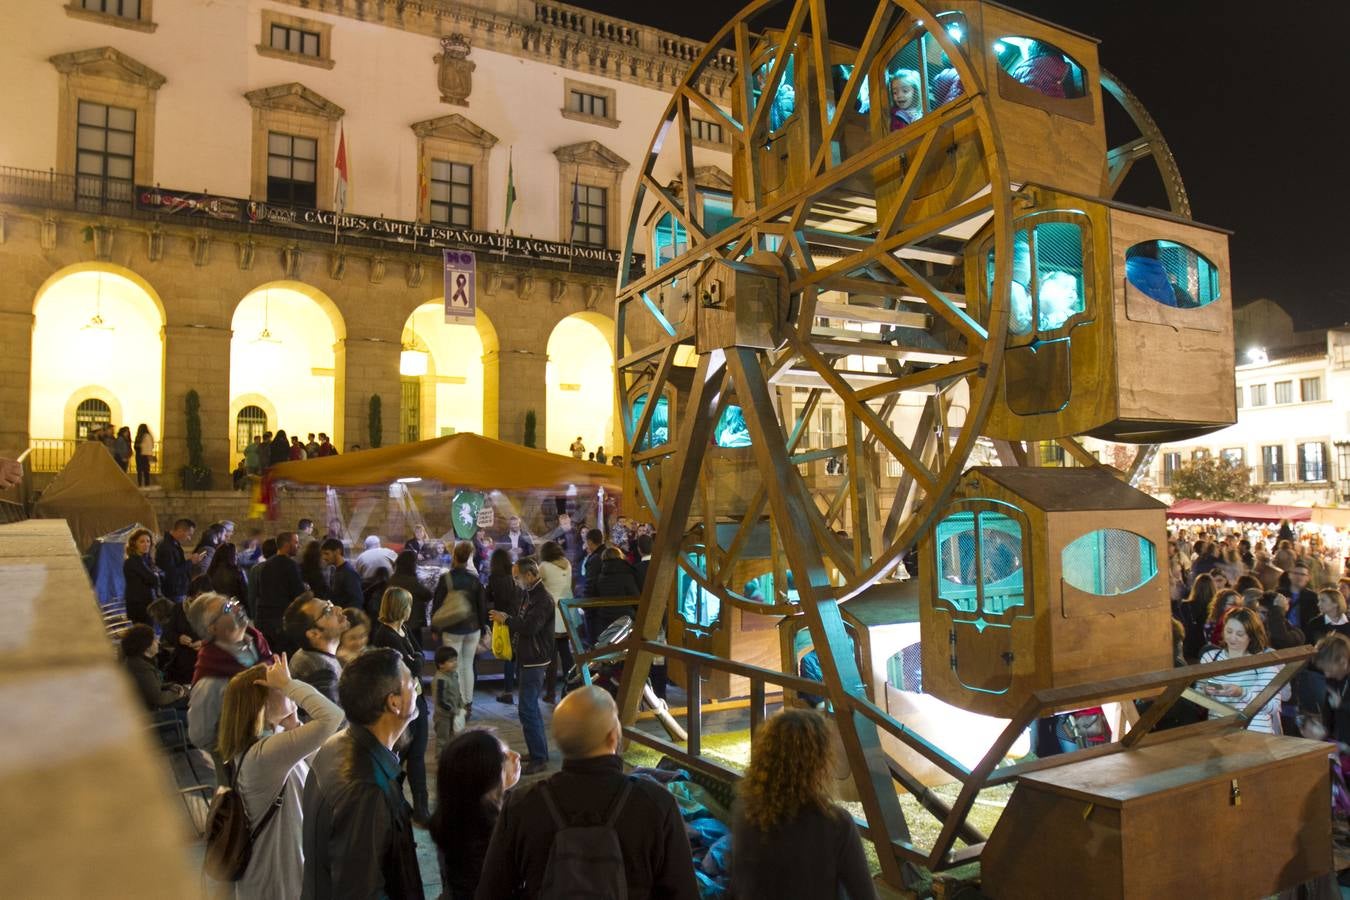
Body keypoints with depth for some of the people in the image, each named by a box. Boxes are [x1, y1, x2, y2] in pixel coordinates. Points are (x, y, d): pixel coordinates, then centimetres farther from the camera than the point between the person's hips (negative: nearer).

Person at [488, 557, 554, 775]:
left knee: (527, 709, -9)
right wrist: (507, 618, 4)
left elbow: (530, 627, -27)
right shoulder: (528, 594, 12)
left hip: (535, 661, -10)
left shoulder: (543, 599, -19)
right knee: (531, 706, 17)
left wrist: (506, 619, -15)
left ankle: (539, 758, -1)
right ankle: (539, 751, 28)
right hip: (526, 658, 10)